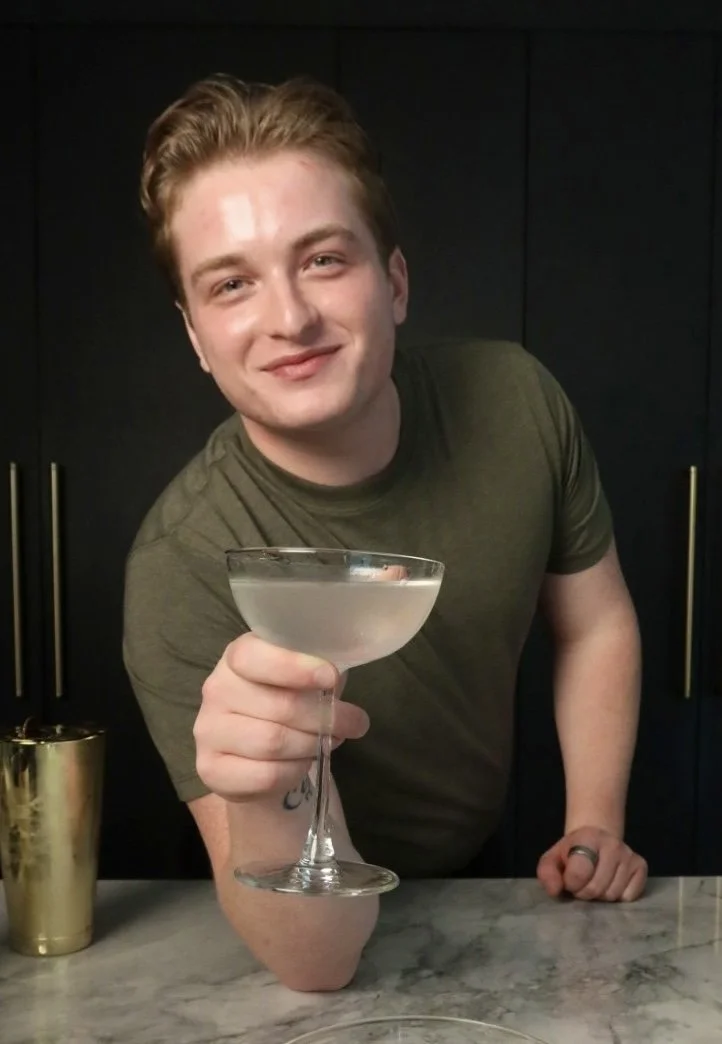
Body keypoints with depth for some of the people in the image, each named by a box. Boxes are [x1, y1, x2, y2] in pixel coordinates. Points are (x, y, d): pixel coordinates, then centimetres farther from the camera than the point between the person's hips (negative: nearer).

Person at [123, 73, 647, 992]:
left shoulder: (515, 399, -16)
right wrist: (266, 801, -47)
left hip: (495, 870, 3)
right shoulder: (184, 572, -28)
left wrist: (595, 828, -6)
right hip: (336, 921, -2)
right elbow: (316, 961, -29)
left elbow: (595, 623, 1)